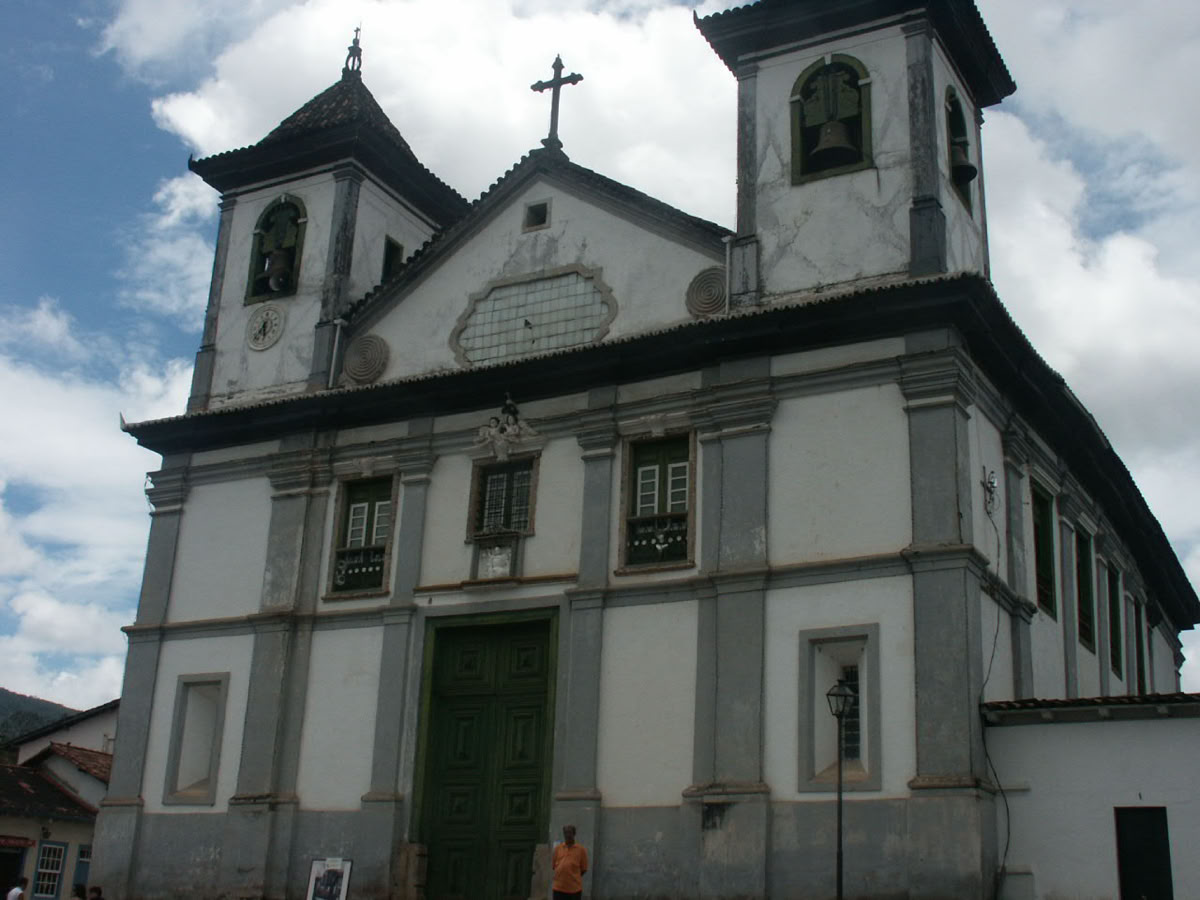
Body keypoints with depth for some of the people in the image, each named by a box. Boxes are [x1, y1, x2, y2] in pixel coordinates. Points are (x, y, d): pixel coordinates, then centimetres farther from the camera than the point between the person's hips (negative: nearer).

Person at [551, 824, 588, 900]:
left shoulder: (581, 849, 0)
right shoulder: (558, 848, 6)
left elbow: (584, 869, 4)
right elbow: (553, 865, 11)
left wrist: (575, 877, 3)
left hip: (574, 888, -2)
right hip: (559, 887, 2)